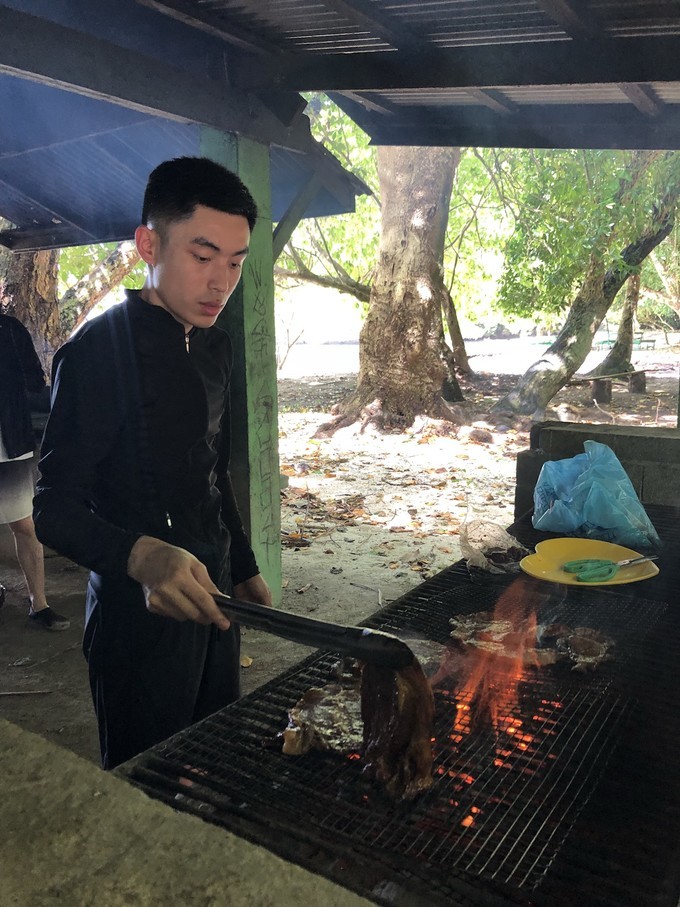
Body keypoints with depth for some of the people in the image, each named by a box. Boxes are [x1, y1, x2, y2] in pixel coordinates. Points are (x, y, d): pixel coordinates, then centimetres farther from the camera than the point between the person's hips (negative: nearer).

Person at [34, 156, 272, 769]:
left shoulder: (215, 348, 7)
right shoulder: (98, 350, -17)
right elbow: (55, 507, -19)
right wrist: (141, 556, -37)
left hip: (212, 598, 7)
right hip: (140, 614, -7)